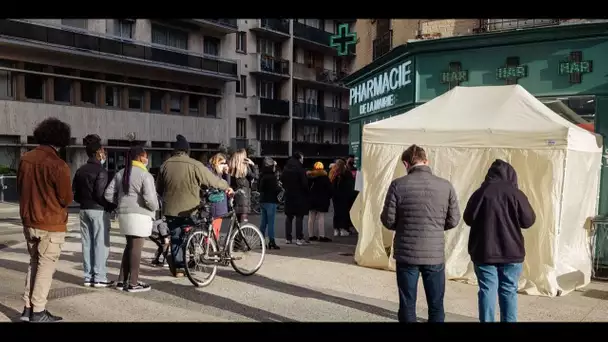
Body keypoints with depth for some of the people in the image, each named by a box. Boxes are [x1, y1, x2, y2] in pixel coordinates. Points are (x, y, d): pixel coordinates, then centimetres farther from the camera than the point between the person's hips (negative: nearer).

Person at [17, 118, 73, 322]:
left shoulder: (25, 159, 0)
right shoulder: (58, 165, -20)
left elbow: (20, 189, 11)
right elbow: (67, 199, -14)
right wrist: (68, 196, 6)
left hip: (29, 222, 6)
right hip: (51, 225, -6)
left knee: (33, 263, 19)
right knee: (46, 267, 4)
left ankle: (28, 308, 20)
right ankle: (38, 312, 9)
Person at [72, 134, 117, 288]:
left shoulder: (80, 170, 10)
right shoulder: (100, 170, -13)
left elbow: (74, 193, 9)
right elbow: (100, 194, -19)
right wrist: (112, 206, -6)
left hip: (84, 210, 7)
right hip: (98, 211, -7)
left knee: (87, 244, 10)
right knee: (101, 244, -1)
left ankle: (88, 277, 15)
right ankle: (99, 278, 1)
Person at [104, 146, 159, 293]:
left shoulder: (120, 173, 12)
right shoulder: (145, 175, -11)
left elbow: (108, 194, 8)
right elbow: (150, 198, -19)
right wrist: (155, 207, 0)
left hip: (124, 214, 7)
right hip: (139, 215, -7)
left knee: (129, 246, 17)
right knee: (136, 248, -1)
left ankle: (122, 281, 20)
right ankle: (133, 283, 5)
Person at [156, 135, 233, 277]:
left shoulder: (165, 165, -1)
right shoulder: (194, 165, -14)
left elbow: (159, 188, 11)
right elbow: (212, 180, -6)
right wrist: (227, 187, 11)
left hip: (170, 209, 3)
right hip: (189, 210, -3)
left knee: (175, 238, 13)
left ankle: (177, 267, 12)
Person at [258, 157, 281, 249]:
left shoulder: (262, 176, 8)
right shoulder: (272, 177, -17)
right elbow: (276, 189, -18)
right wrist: (280, 187, 1)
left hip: (263, 201, 8)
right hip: (271, 201, -8)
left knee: (263, 221, 12)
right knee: (271, 222, -4)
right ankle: (271, 242, -2)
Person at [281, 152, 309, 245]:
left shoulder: (286, 169, 5)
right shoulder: (300, 169, -14)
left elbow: (282, 180, 13)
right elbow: (304, 183, -16)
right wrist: (307, 191, -1)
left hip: (288, 195, 6)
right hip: (299, 196, -6)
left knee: (289, 217, 12)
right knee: (299, 217, -1)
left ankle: (288, 238, 14)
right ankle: (299, 238, -3)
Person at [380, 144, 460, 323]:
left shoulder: (398, 185, -10)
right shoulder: (446, 186, -5)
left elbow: (388, 220, -6)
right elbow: (453, 221, 2)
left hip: (406, 253, -1)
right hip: (435, 254, 1)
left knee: (407, 305, 11)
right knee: (436, 305, 14)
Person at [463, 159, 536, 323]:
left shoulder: (481, 192, -5)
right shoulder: (516, 193, -6)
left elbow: (468, 219, 3)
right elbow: (529, 221, -1)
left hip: (484, 252, 0)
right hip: (511, 252, 0)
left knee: (487, 290, 5)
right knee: (509, 291, 11)